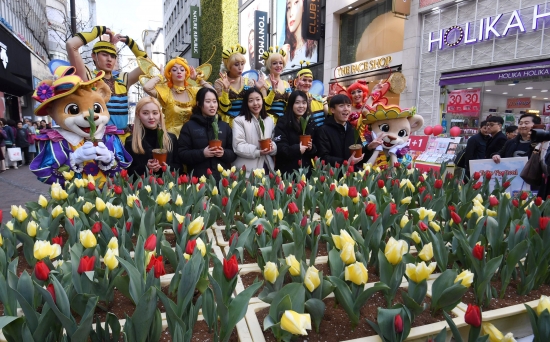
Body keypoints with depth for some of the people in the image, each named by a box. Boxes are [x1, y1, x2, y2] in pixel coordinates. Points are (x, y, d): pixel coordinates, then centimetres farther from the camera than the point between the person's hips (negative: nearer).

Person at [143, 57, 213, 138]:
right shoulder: (165, 91, -1)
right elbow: (146, 87, -18)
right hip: (171, 135, -2)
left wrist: (197, 78, 3)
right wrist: (160, 77, -2)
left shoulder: (193, 91, 7)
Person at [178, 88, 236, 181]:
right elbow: (182, 154, -2)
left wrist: (224, 153, -10)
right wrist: (202, 153, -16)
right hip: (198, 178, -2)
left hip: (223, 178, 3)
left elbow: (234, 153, 11)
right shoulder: (189, 126, 4)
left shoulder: (224, 126, 13)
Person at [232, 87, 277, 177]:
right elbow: (238, 146, -13)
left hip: (266, 168, 5)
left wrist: (272, 147, -10)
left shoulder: (269, 120, 14)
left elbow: (275, 141, 13)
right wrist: (258, 152, -23)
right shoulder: (239, 120, -3)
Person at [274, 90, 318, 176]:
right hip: (286, 171, -4)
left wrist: (311, 148, -8)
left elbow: (316, 151, 12)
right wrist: (297, 149, -23)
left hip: (306, 171, 4)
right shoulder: (283, 124, -5)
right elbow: (279, 148, -13)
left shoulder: (311, 124, 9)